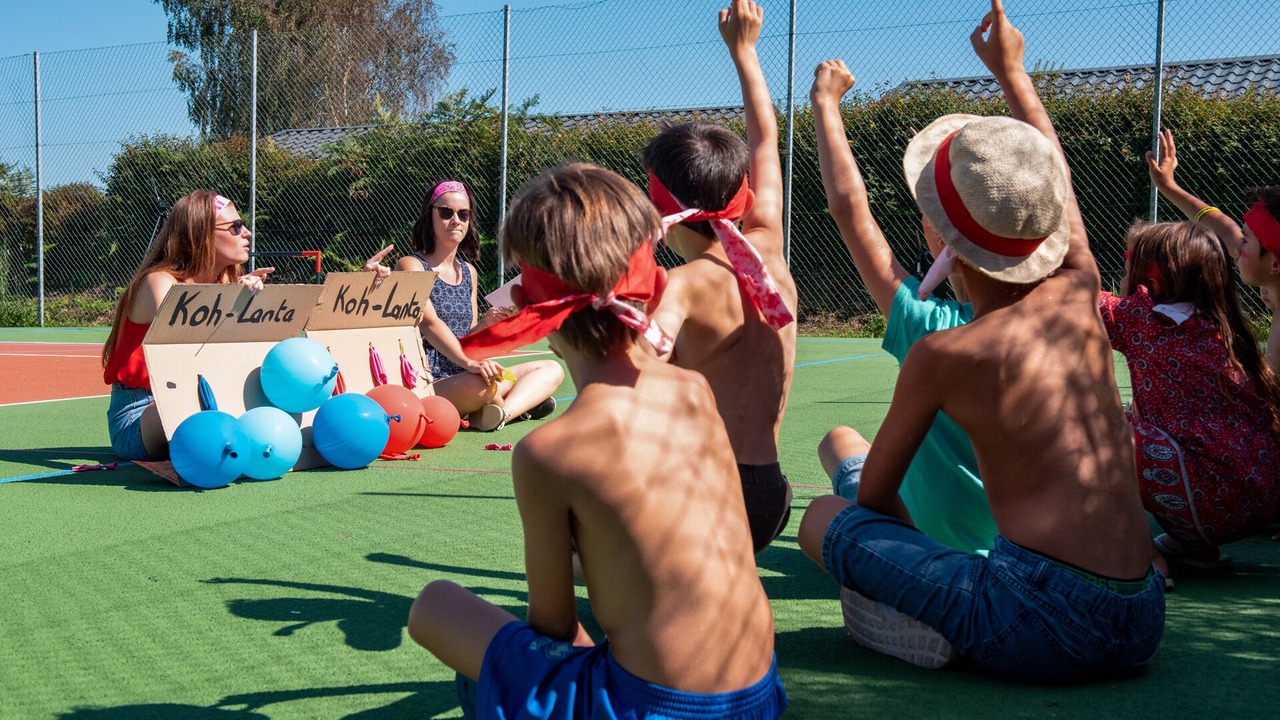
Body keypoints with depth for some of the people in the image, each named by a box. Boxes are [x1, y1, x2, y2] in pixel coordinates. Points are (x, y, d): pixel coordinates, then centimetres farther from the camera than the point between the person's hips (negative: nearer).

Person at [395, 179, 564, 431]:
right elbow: (429, 322, -21)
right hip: (430, 385, -8)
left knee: (552, 370, 2)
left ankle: (495, 414, -23)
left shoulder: (469, 272, 17)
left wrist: (484, 323, -5)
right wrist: (469, 362, -35)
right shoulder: (411, 265, -5)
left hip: (467, 377, 8)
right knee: (479, 384, -39)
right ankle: (522, 404, -3)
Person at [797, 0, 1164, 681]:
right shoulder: (1078, 297, 7)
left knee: (824, 517, 2)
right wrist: (1011, 70, 38)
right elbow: (1056, 175, 27)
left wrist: (916, 560, 26)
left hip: (1043, 630, -6)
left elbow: (876, 493, 6)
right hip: (1141, 625, 7)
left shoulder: (942, 355, -6)